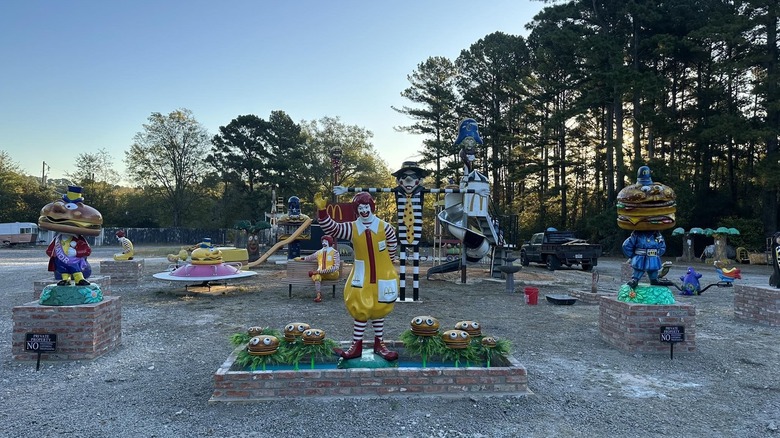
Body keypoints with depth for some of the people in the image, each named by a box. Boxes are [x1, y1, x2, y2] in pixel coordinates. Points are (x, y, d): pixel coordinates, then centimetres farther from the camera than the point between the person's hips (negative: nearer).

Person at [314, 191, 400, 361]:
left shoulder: (384, 227, -8)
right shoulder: (351, 228, -7)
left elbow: (392, 247, 5)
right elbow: (331, 228, -15)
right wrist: (322, 210, -28)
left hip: (383, 277, 0)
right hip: (361, 277, 0)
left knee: (379, 310, 12)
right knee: (360, 310, 5)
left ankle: (379, 344, 25)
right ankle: (356, 345, 16)